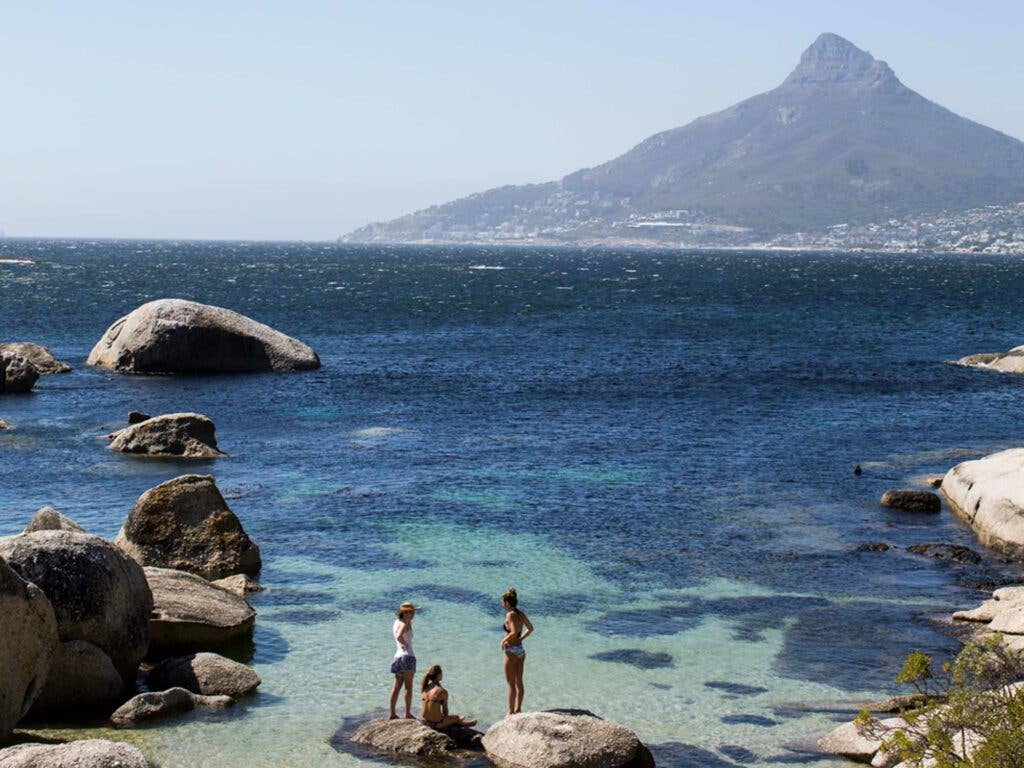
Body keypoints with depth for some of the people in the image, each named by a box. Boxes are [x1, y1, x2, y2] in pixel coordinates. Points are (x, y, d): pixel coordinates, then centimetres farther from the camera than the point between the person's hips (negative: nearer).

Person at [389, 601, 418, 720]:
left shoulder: (397, 622, 12)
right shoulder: (404, 624, -14)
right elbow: (399, 636, -32)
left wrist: (409, 621, 12)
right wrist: (405, 644, -16)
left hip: (398, 657, 9)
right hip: (407, 656, -9)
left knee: (397, 686, 10)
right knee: (408, 687, -2)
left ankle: (393, 713, 11)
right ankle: (408, 713, 0)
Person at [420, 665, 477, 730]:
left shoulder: (424, 688, 1)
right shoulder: (443, 692, -18)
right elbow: (445, 710, -6)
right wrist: (445, 716, 16)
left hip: (425, 722, 6)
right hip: (436, 724, -6)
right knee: (457, 718, 25)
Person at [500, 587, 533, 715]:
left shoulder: (510, 615, -18)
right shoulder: (521, 614, 5)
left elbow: (514, 633, -27)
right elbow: (530, 629, 15)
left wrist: (504, 640, -13)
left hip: (511, 651, -8)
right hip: (521, 650, 8)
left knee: (511, 683, 1)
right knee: (519, 682, 16)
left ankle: (511, 711, 7)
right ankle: (518, 709, 24)